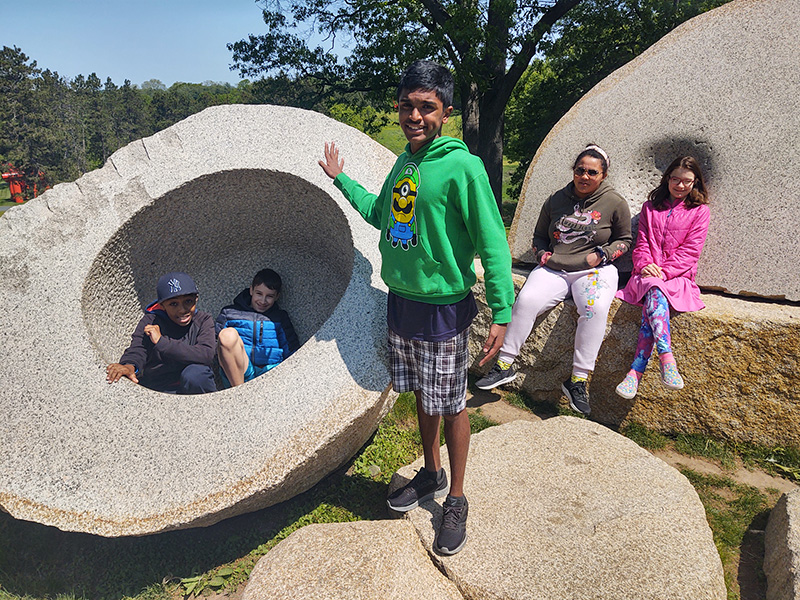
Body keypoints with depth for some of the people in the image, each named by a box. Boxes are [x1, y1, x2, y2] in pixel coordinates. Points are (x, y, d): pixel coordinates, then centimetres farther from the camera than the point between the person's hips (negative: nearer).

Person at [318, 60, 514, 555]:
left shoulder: (462, 167, -16)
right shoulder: (404, 163, 6)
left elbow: (493, 244, -17)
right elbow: (381, 214, 23)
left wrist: (502, 312, -21)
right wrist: (341, 180, 27)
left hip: (444, 307, -7)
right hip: (401, 301, 7)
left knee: (451, 406, 7)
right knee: (422, 396, 20)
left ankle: (456, 500, 26)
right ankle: (432, 473, 41)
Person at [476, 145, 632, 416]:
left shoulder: (615, 203, 4)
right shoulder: (556, 200, 11)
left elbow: (624, 240, 13)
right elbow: (539, 236, 22)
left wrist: (601, 254, -5)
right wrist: (543, 255, 1)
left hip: (595, 270, -2)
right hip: (553, 269, 2)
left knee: (595, 308, -34)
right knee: (526, 300, -26)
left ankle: (578, 380, -26)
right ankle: (504, 365, -14)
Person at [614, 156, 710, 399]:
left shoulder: (699, 211, 9)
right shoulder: (650, 207, 19)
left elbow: (690, 251, -1)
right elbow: (641, 243, 12)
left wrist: (663, 270, -15)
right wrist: (645, 264, -10)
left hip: (677, 277, -2)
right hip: (648, 273, 2)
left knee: (655, 293, -35)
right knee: (653, 290, -35)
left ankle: (636, 370, -42)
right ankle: (667, 358, -45)